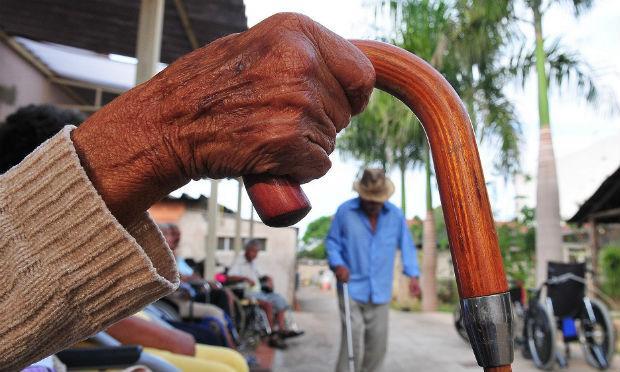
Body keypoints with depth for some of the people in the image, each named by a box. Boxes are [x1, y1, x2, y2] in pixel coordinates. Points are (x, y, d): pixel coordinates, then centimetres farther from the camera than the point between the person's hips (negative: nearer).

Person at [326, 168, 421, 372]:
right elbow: (332, 241, 2)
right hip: (352, 290, -3)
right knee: (353, 345, -7)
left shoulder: (395, 214, 0)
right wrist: (337, 264, -15)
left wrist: (413, 275, -6)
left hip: (380, 293, 3)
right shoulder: (345, 211, -7)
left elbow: (407, 246, 6)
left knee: (377, 346, 13)